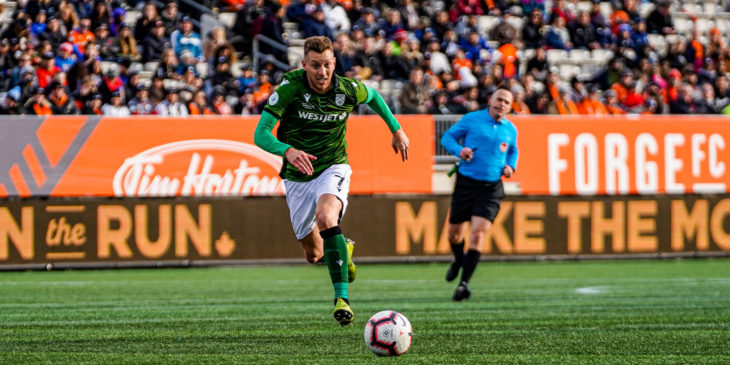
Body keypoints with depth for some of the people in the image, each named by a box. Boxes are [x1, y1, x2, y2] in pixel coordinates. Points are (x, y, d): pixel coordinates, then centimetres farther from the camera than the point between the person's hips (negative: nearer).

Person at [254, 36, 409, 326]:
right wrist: (288, 151, -40)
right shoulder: (289, 88, -18)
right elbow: (260, 134, -21)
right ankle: (342, 253, 50)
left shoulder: (349, 90, -12)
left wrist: (396, 130, 19)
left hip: (333, 168, -1)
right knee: (314, 254, 11)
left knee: (326, 217, -34)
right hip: (298, 176, 2)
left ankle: (342, 297, -35)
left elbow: (373, 97, 14)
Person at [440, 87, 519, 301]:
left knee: (478, 233, -16)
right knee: (454, 233, 9)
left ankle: (464, 282, -15)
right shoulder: (471, 119, 0)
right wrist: (459, 150, -15)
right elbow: (448, 137, 6)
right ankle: (458, 261, 44)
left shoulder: (510, 130, 9)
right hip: (466, 184, 0)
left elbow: (513, 151, 27)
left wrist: (510, 166, 6)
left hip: (491, 188, 0)